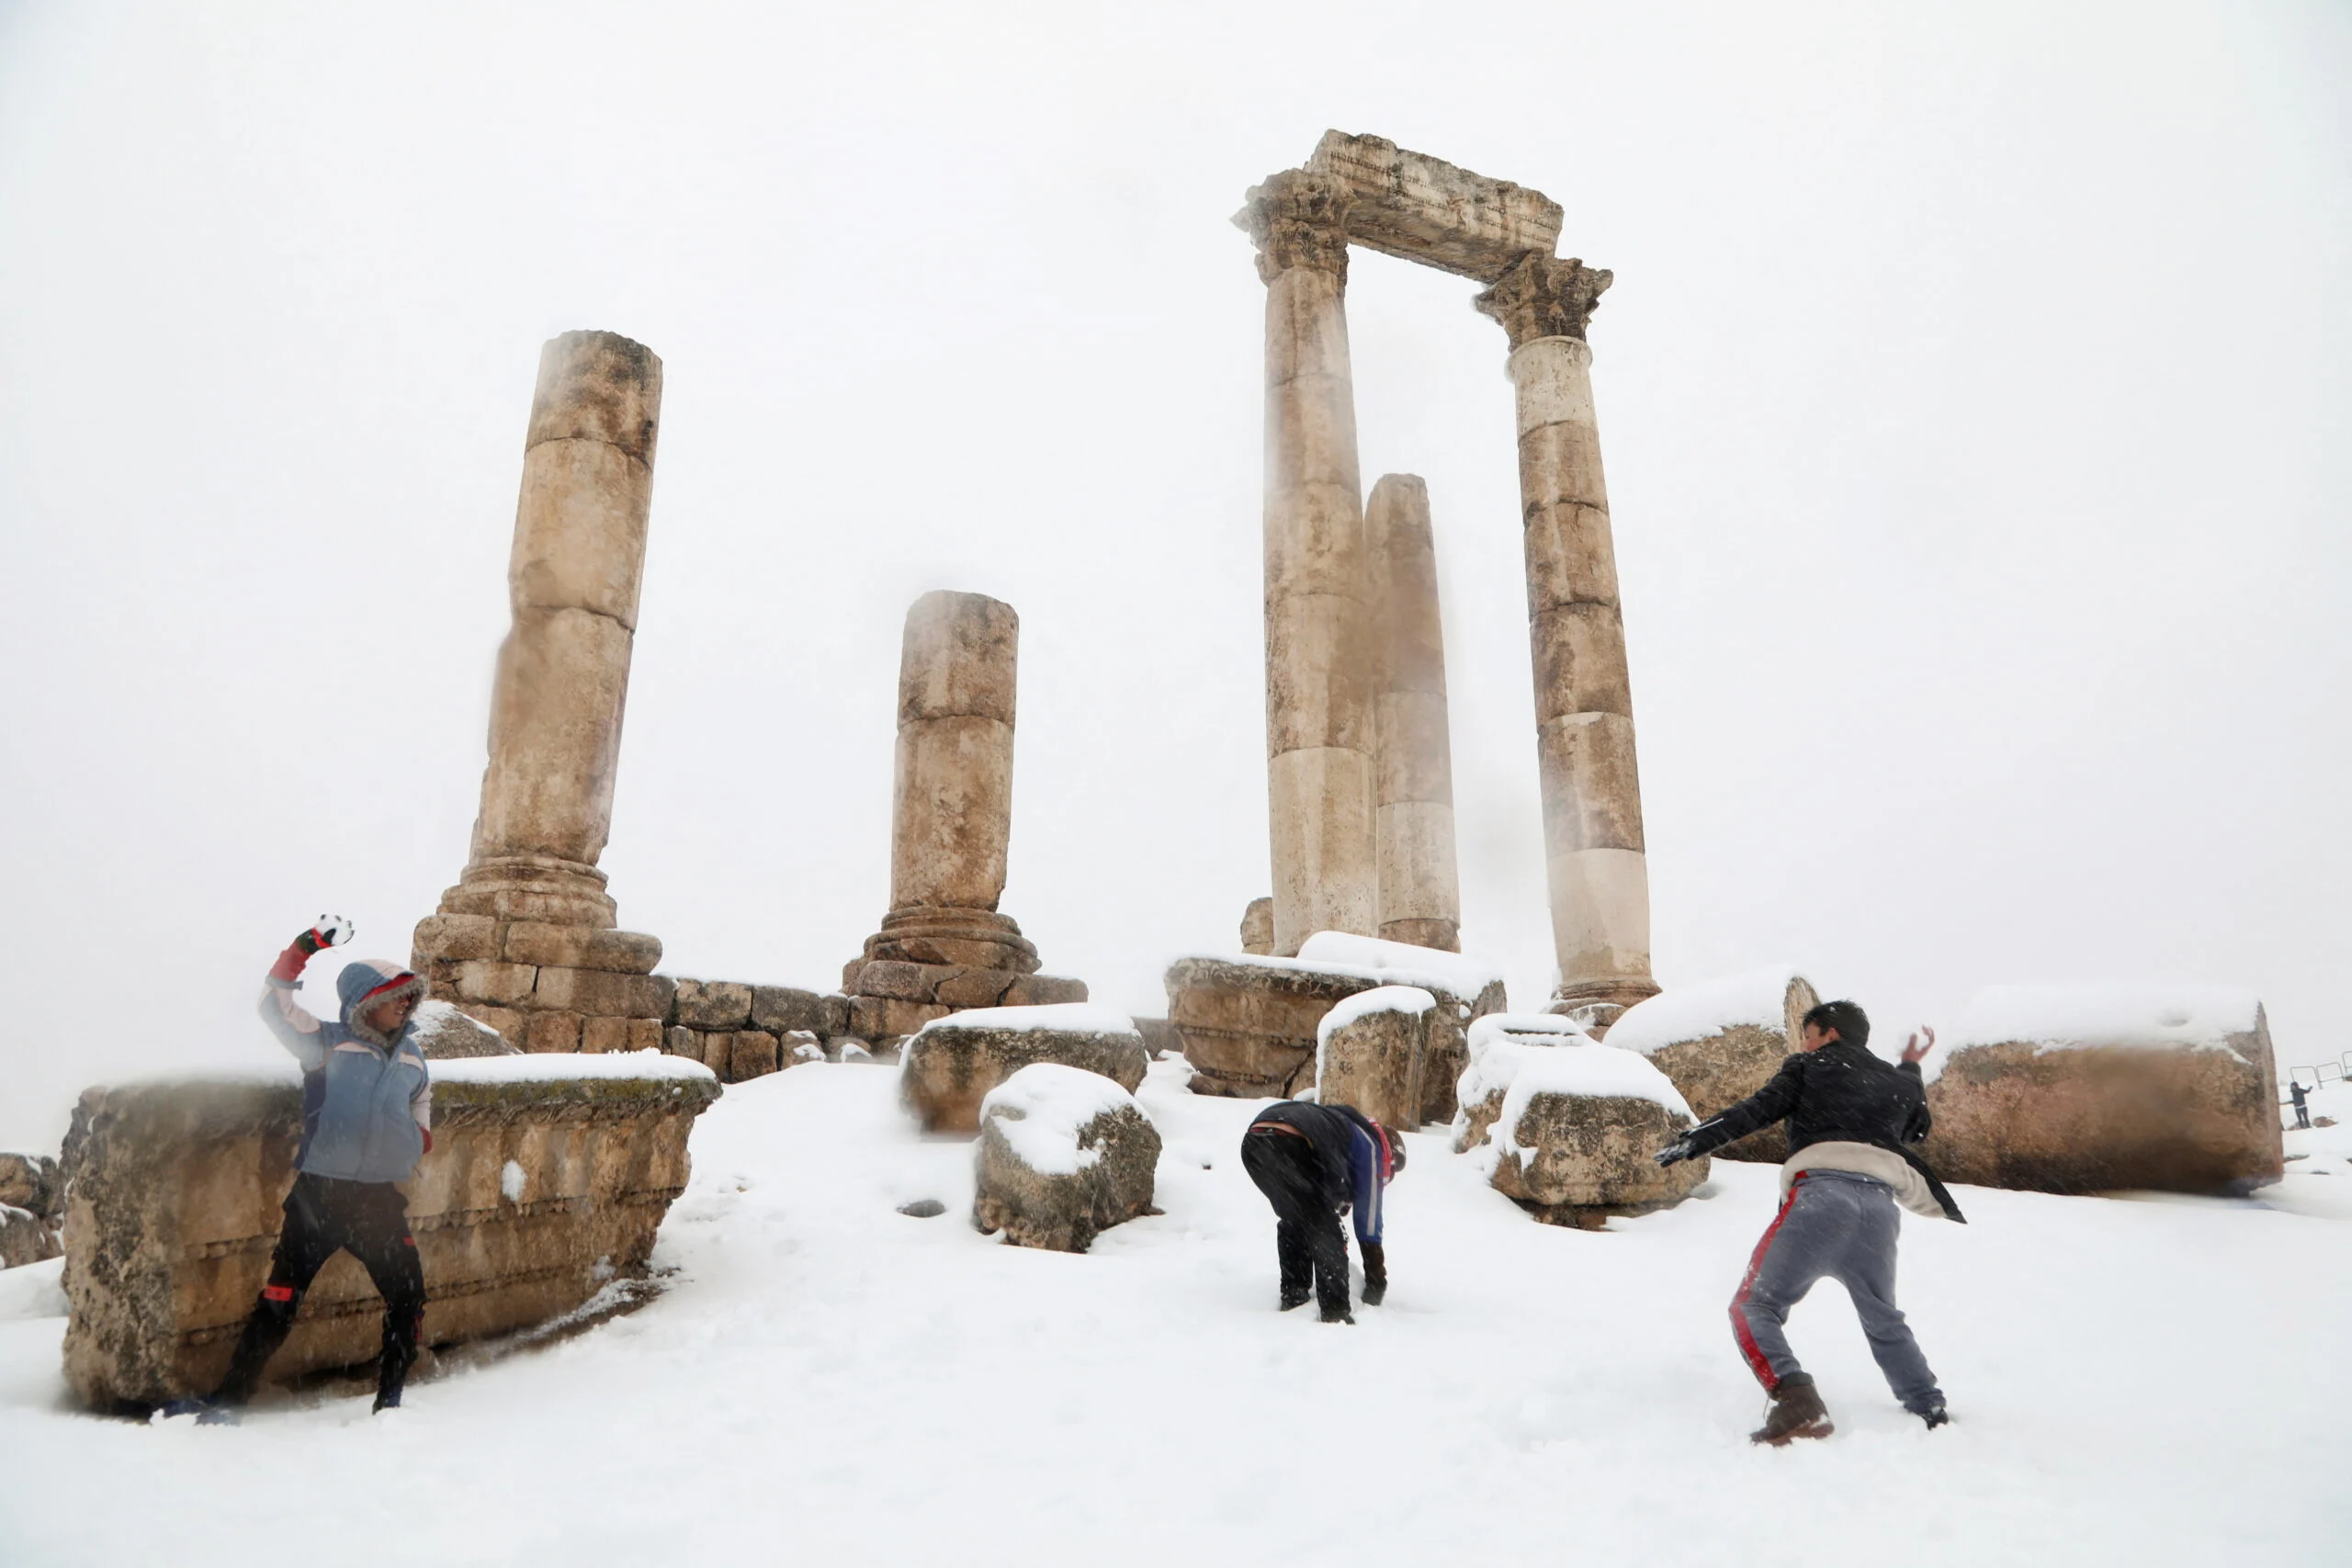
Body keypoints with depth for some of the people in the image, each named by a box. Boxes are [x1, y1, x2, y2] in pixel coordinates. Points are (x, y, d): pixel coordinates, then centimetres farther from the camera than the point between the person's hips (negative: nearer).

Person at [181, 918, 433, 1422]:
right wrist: (309, 944, -13)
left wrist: (419, 1135, 6)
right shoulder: (328, 1042, -2)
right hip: (319, 1196, -4)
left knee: (408, 1301, 4)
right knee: (279, 1303, 0)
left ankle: (389, 1400, 17)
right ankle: (227, 1400, 15)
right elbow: (275, 1001, -9)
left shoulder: (412, 1057, 11)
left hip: (381, 1201, 4)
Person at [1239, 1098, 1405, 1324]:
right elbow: (1368, 1220, 21)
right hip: (1290, 1146, -8)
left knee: (1292, 1221, 29)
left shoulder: (1342, 1124, 41)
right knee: (1325, 1230, 11)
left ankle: (1293, 1298, 35)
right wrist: (1376, 1285, 29)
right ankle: (1336, 1314, 11)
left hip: (1251, 1143, 8)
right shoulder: (1370, 1146, 21)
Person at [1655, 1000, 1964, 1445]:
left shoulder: (1809, 1067, 15)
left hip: (1821, 1193, -5)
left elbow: (1759, 1109, 1)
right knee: (1884, 1321, 28)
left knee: (1754, 1306, -5)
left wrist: (1694, 1140, -5)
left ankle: (1797, 1400, -26)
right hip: (1881, 1205, 5)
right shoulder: (1897, 1082, 27)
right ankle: (1931, 1413, 20)